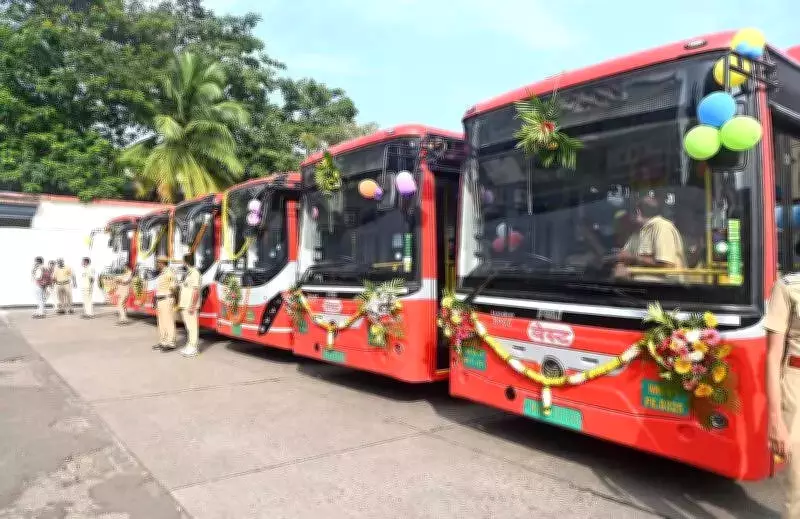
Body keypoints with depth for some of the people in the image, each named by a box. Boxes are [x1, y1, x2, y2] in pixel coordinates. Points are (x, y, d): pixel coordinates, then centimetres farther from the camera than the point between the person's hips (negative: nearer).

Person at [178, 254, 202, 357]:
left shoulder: (194, 272, -14)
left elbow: (196, 290, -19)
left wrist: (192, 306, -22)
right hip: (185, 306, 10)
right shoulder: (188, 273, 16)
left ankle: (193, 348, 0)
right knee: (188, 326, 14)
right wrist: (180, 303, 21)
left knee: (192, 326, -5)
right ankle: (189, 346, 21)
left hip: (190, 306, -10)